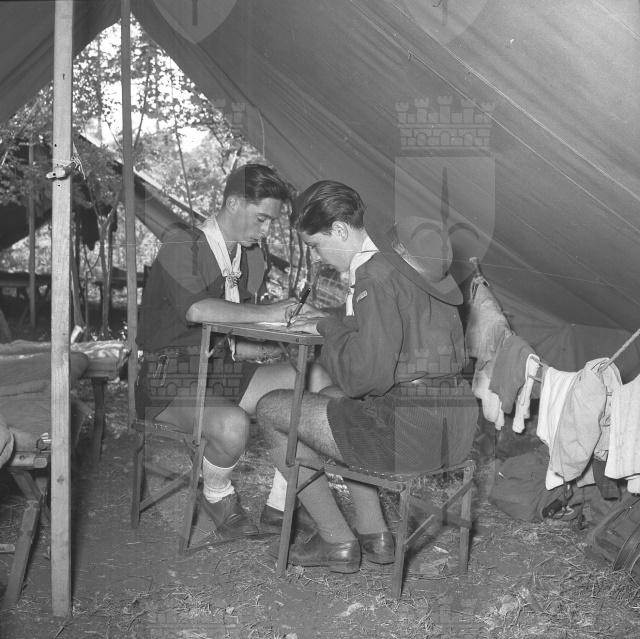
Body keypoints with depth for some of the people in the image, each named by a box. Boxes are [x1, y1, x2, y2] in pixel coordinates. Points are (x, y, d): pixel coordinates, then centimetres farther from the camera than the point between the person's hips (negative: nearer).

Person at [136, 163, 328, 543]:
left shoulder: (239, 255, 15)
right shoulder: (183, 246, -11)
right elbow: (196, 309, -31)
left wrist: (256, 351, 0)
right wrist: (266, 313, -25)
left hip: (220, 368, 8)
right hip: (171, 376, -8)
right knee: (232, 424, -37)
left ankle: (281, 505, -1)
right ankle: (217, 497, -1)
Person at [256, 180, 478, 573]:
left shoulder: (377, 276, -17)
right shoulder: (406, 257, 12)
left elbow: (366, 375, -20)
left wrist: (329, 329, -4)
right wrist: (329, 325, 12)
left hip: (413, 430, -10)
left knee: (272, 410, 4)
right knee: (332, 398, 33)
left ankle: (338, 542, 15)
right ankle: (374, 536, 29)